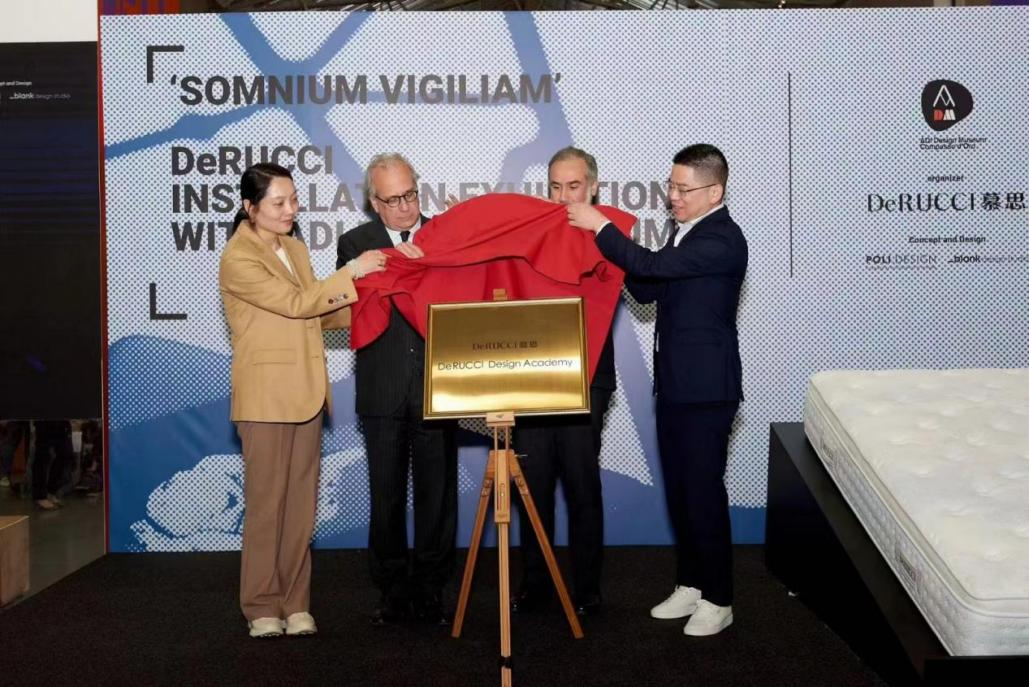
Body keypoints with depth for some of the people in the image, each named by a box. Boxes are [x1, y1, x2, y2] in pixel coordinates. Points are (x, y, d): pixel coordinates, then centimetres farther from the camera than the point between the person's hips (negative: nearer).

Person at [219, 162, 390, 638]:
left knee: (301, 503, 9)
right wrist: (351, 272, -17)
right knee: (266, 504, 1)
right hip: (265, 397, -7)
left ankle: (295, 603, 17)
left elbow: (315, 315, 12)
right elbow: (295, 304, -17)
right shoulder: (238, 258, -10)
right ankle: (262, 607, 12)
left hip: (306, 393, 7)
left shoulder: (295, 248, 14)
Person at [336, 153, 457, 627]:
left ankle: (430, 591, 20)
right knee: (386, 496, 8)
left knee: (437, 493, 6)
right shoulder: (356, 244, 5)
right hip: (383, 392, 0)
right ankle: (393, 592, 22)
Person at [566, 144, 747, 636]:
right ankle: (690, 584, 27)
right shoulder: (685, 232, 13)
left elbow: (652, 266, -27)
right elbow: (647, 290, 14)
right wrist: (616, 249, 1)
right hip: (674, 385, 9)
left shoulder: (722, 239, -17)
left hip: (706, 389, -9)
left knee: (704, 492, -1)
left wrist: (600, 227, -17)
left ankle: (717, 600, 12)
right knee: (678, 491, 15)